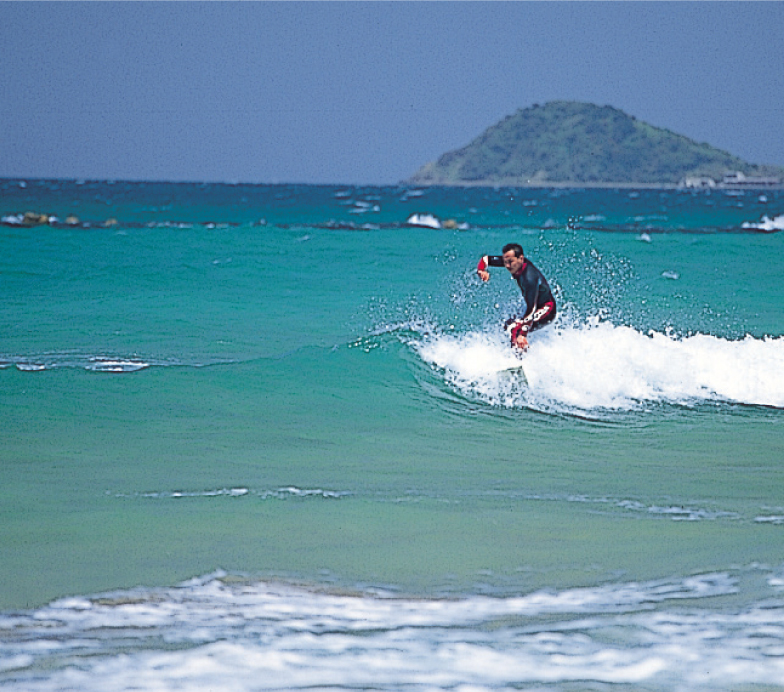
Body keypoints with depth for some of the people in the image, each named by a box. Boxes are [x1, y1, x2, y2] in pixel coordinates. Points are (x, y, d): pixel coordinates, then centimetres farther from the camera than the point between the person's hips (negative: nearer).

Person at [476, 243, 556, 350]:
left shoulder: (529, 277, -32)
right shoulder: (514, 263, -7)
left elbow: (531, 308, -37)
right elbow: (486, 259, 2)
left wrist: (523, 334, -45)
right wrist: (481, 271, -22)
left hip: (546, 310, -10)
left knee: (515, 327, -27)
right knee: (508, 325, 22)